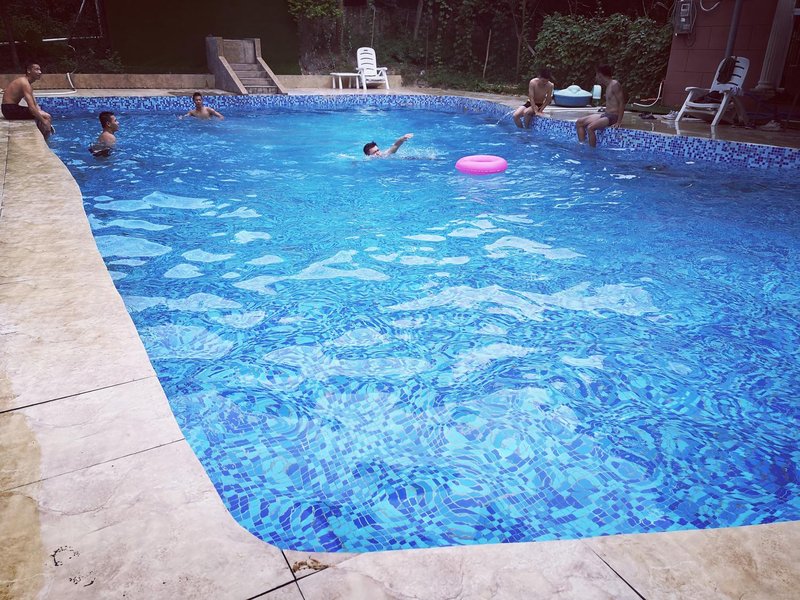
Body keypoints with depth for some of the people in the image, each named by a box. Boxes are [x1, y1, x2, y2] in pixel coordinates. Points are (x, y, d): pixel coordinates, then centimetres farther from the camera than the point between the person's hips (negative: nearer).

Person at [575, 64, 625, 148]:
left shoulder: (614, 85, -14)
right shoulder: (608, 86, 14)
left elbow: (622, 103, -18)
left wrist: (618, 122, -23)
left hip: (612, 116, -10)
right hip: (605, 114, 10)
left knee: (590, 127, -31)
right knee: (579, 122, 4)